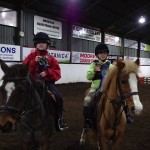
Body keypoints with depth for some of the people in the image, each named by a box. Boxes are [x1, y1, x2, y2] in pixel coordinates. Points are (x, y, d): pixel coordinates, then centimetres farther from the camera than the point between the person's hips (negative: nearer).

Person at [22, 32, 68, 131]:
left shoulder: (50, 58, 7)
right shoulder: (32, 56, 6)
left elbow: (57, 72, 2)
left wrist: (47, 72, -16)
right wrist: (34, 62, -19)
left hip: (48, 82, 1)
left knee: (59, 97, -17)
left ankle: (58, 119, 3)